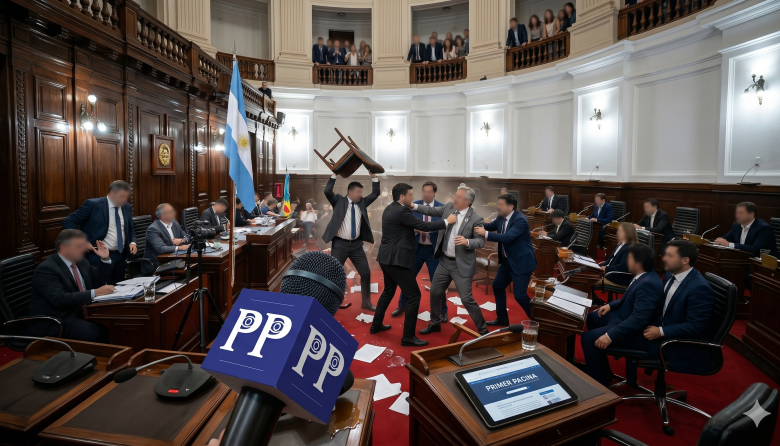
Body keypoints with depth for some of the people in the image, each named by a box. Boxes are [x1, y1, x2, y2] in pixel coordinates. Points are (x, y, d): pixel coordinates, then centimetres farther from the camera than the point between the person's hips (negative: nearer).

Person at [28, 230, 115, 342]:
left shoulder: (81, 261, 9)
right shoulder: (46, 269, -14)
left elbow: (99, 280, 17)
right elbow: (60, 299, -26)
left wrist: (105, 259, 2)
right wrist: (95, 293, -31)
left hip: (81, 312, 7)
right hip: (54, 322, -7)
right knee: (96, 333, -31)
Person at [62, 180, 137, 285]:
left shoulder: (127, 207, 8)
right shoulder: (92, 204, -8)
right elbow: (68, 221, -5)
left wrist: (132, 242, 1)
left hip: (121, 257, 5)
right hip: (99, 257, -5)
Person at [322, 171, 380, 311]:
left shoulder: (362, 202, 9)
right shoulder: (339, 201, -2)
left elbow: (375, 193, 6)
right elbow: (327, 191, -16)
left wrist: (373, 176, -2)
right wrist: (335, 174, -17)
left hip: (357, 245, 4)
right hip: (340, 244, -4)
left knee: (366, 273, 6)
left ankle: (366, 302, 22)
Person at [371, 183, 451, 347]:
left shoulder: (390, 209, 12)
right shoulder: (402, 211, -18)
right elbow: (424, 226, -19)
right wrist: (447, 221, -9)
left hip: (387, 258, 10)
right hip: (396, 260, -10)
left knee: (388, 291, 25)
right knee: (414, 295, -3)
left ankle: (376, 325, 36)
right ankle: (408, 337, 3)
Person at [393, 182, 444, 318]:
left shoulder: (442, 208, -5)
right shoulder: (414, 205, 0)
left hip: (433, 249, -2)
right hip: (416, 248, 2)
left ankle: (442, 311, 24)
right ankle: (402, 305, 32)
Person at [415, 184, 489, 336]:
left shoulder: (476, 219, -16)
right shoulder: (449, 207, 0)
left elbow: (481, 241, -15)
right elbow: (432, 210, 9)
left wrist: (467, 242, -34)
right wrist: (414, 206, -4)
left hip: (461, 265, -6)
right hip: (444, 261, 7)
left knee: (466, 299, -3)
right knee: (435, 292, 15)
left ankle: (483, 329, 17)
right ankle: (435, 323, 36)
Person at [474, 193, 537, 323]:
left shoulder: (520, 220, -24)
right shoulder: (501, 218, 2)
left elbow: (508, 237, -35)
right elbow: (491, 226, 18)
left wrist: (486, 234, -38)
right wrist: (477, 225, 0)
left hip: (521, 262, -9)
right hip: (507, 260, 9)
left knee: (519, 295, -7)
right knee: (497, 286, 16)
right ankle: (502, 318, 32)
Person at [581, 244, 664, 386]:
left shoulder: (648, 284, -28)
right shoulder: (645, 277, 3)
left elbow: (639, 319, -33)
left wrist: (610, 336, -33)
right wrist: (611, 305, 9)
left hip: (638, 333, -11)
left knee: (588, 338, -19)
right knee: (592, 318, 21)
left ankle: (599, 383, 0)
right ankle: (600, 367, 29)